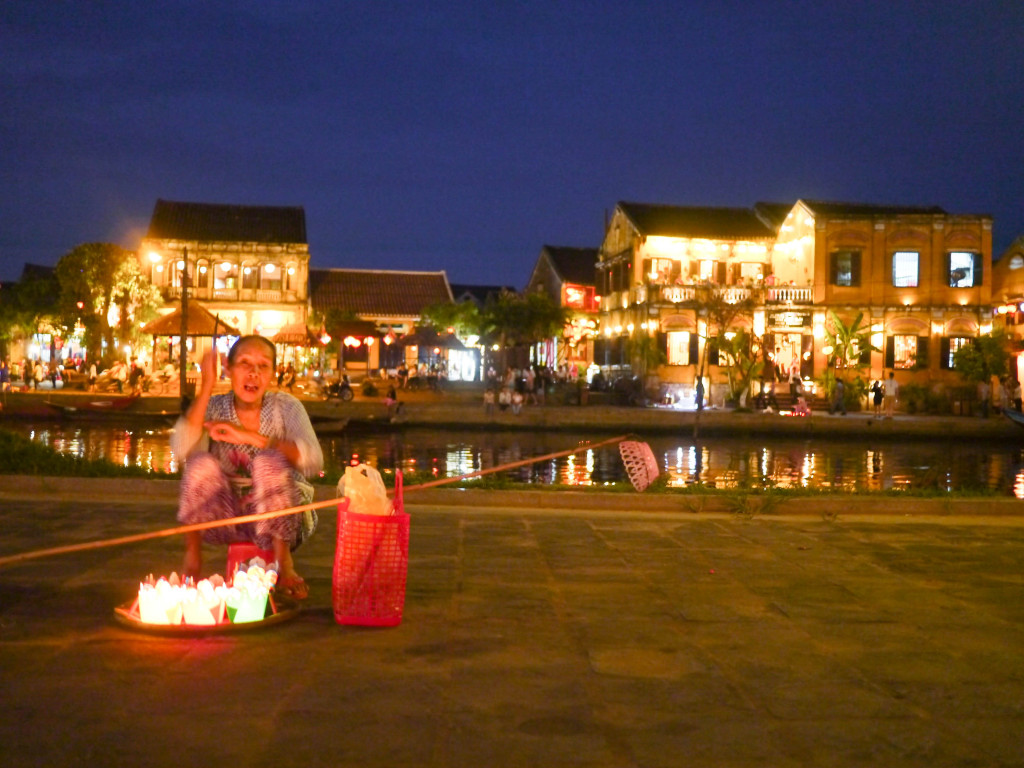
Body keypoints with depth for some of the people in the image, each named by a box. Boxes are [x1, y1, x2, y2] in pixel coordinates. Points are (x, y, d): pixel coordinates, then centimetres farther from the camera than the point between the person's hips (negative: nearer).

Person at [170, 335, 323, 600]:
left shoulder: (285, 407, -6)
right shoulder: (214, 407, -3)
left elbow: (313, 460, -26)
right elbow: (181, 449, -24)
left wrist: (250, 437, -28)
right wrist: (206, 387, -23)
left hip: (281, 518, -1)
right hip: (227, 521, 1)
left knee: (269, 460, -28)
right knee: (201, 463, -23)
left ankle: (284, 564, -16)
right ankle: (192, 560, -8)